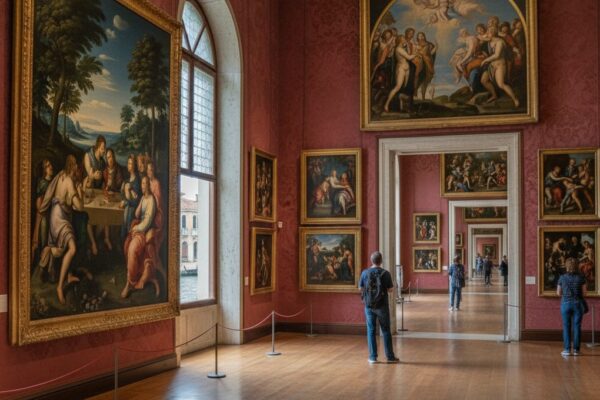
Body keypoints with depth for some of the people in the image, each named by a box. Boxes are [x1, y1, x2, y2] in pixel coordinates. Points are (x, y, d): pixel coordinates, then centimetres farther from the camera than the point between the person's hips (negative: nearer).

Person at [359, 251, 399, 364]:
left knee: (371, 330, 8)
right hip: (382, 306, -1)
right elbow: (390, 289, -6)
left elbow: (361, 288, 4)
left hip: (369, 306, 1)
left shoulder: (365, 273, -4)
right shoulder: (385, 273, -10)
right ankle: (390, 356, 12)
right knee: (386, 330, 8)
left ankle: (373, 357, 7)